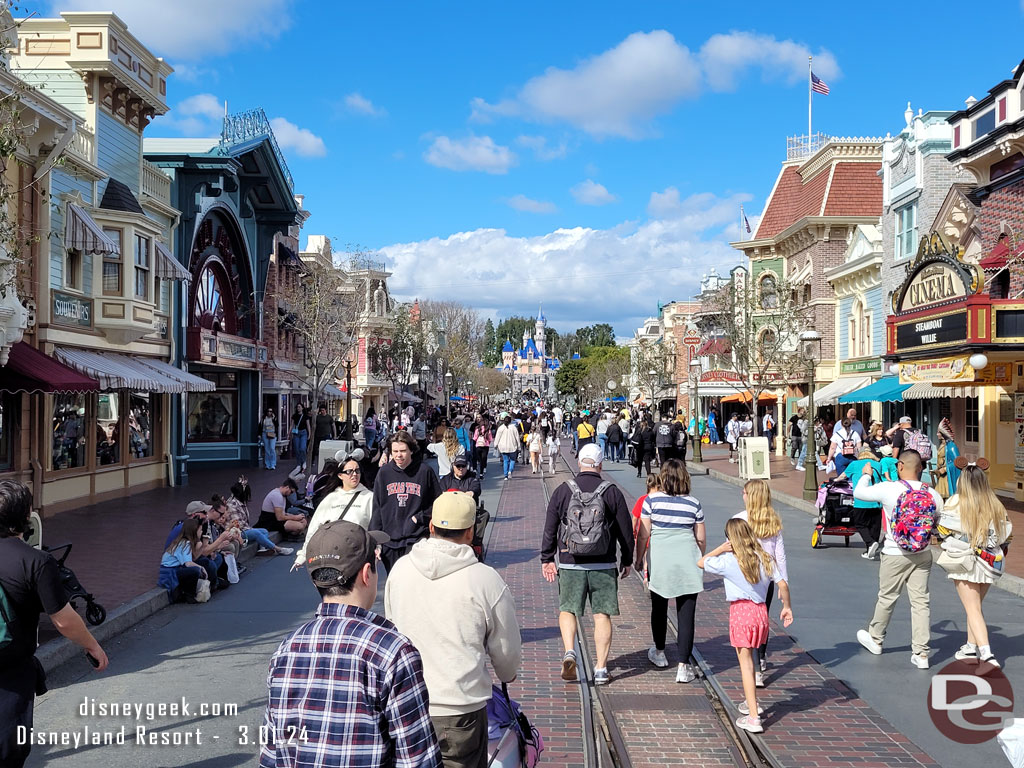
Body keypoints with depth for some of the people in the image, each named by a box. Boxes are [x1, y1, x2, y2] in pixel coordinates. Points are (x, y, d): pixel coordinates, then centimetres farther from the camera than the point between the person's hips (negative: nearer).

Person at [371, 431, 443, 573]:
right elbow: (376, 508, 8)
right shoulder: (384, 472, 4)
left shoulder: (424, 471, -3)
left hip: (417, 539, -3)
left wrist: (420, 517, -8)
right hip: (389, 540, 3)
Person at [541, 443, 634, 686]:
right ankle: (601, 668, 9)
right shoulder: (612, 492, -2)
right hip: (604, 565, 0)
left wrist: (547, 559, 10)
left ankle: (569, 652, -8)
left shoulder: (562, 491, -2)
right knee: (602, 614, 7)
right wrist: (626, 560, 14)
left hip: (570, 563, 0)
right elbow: (625, 530, 3)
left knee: (567, 609, 13)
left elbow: (549, 528, 1)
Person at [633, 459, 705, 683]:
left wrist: (638, 559, 10)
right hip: (688, 561, 0)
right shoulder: (693, 504, 0)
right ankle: (683, 667, 0)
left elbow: (643, 534, -3)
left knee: (659, 608, 20)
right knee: (686, 614, 2)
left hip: (660, 561, 0)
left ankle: (659, 653, 37)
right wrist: (698, 560, 23)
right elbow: (701, 539, 6)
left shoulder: (652, 499, -5)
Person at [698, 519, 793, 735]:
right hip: (760, 611, 6)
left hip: (741, 611, -5)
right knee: (748, 659, 25)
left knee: (746, 664, -2)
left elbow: (700, 562, 2)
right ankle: (750, 701, 39)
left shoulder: (727, 561, -10)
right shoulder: (765, 559, 2)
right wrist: (787, 607, 10)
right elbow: (782, 584, -1)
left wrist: (720, 549, -1)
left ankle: (753, 718, -4)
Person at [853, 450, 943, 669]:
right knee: (920, 600, 5)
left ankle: (875, 639, 34)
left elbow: (858, 492, -2)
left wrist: (866, 474, 17)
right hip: (923, 554, 3)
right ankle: (921, 653, 6)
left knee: (887, 598, 14)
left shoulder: (888, 490, -16)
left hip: (895, 555, -3)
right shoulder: (932, 493, -5)